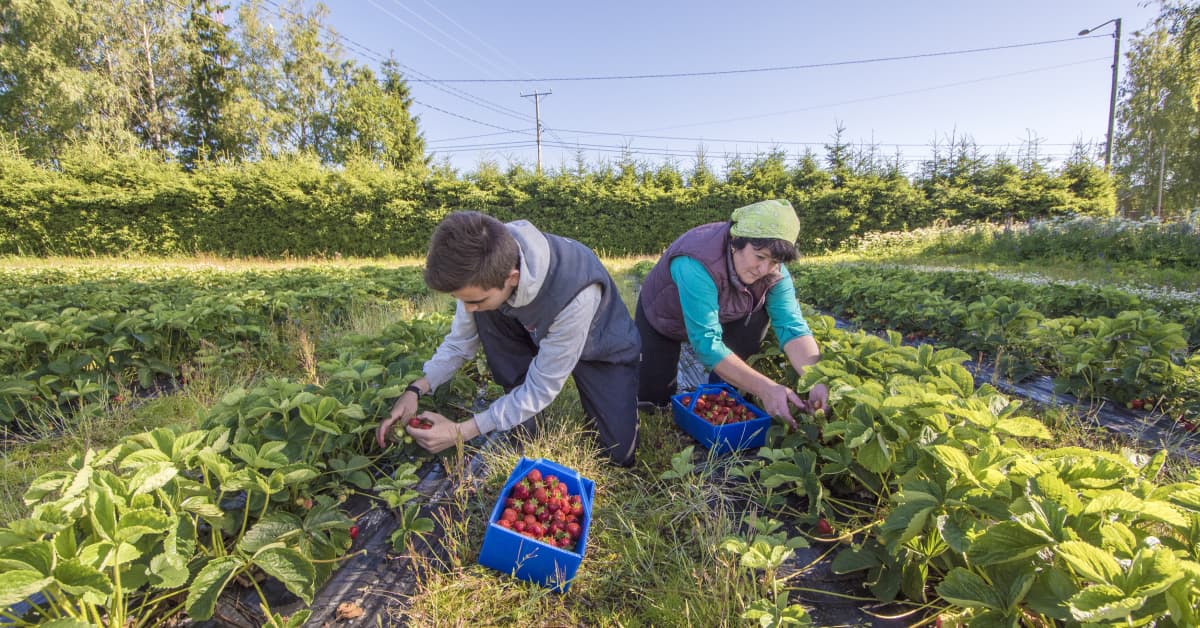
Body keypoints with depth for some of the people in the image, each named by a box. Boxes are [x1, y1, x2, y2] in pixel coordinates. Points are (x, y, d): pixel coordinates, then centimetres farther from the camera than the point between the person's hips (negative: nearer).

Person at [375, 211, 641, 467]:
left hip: (600, 346, -4)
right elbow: (462, 337, -9)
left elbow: (541, 388, -32)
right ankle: (521, 420, -8)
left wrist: (460, 431, -30)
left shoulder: (574, 296, -43)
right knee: (486, 312, -25)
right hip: (538, 333, 4)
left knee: (619, 453, -11)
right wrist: (415, 390, -21)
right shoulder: (486, 267, -27)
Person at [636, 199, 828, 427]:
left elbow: (793, 326, -30)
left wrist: (817, 381, -48)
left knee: (758, 313, -24)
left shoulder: (774, 271, -25)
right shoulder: (697, 265, -43)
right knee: (653, 398, -9)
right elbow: (707, 342, -45)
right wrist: (765, 389, -51)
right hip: (661, 318, -4)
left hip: (721, 316, 4)